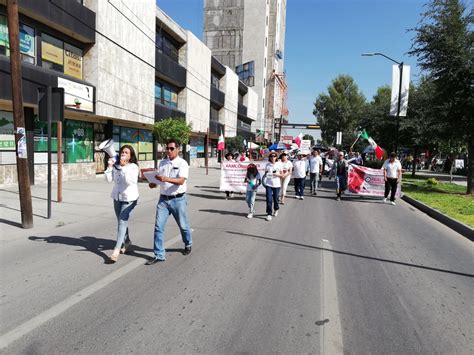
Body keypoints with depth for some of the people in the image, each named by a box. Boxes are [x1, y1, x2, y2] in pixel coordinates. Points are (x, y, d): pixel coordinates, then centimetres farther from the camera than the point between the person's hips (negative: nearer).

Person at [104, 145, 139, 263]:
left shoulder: (133, 166, -10)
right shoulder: (116, 166, 4)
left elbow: (129, 181, -24)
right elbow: (108, 179, -2)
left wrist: (124, 167, -25)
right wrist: (110, 166, -11)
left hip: (129, 199, -6)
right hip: (117, 197, 6)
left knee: (122, 222, -12)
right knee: (121, 222, 18)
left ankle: (116, 250, -13)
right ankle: (127, 242, 39)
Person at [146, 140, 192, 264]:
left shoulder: (182, 163, -8)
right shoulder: (162, 163, 10)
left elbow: (181, 181, -21)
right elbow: (159, 178, 15)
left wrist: (166, 179, -36)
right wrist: (153, 183, -8)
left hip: (178, 199, -4)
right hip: (163, 199, 4)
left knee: (183, 226, 12)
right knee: (158, 226, -2)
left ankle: (188, 245, 39)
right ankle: (159, 255, 8)